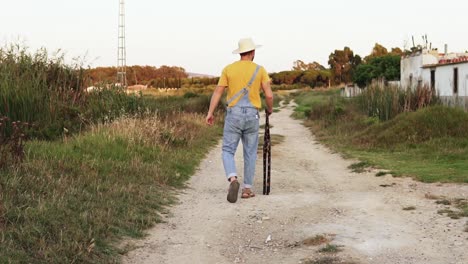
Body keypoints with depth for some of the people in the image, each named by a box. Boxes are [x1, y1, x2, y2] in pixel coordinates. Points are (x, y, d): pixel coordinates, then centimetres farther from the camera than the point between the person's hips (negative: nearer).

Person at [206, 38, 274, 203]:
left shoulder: (228, 69, 4)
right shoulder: (260, 70, 2)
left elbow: (218, 92, -2)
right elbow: (269, 95, -4)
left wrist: (210, 113, -2)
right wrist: (270, 109, 16)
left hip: (233, 115, 0)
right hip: (252, 116, 1)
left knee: (228, 151, 4)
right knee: (250, 153, 13)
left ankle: (233, 180, -22)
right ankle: (247, 189, 13)